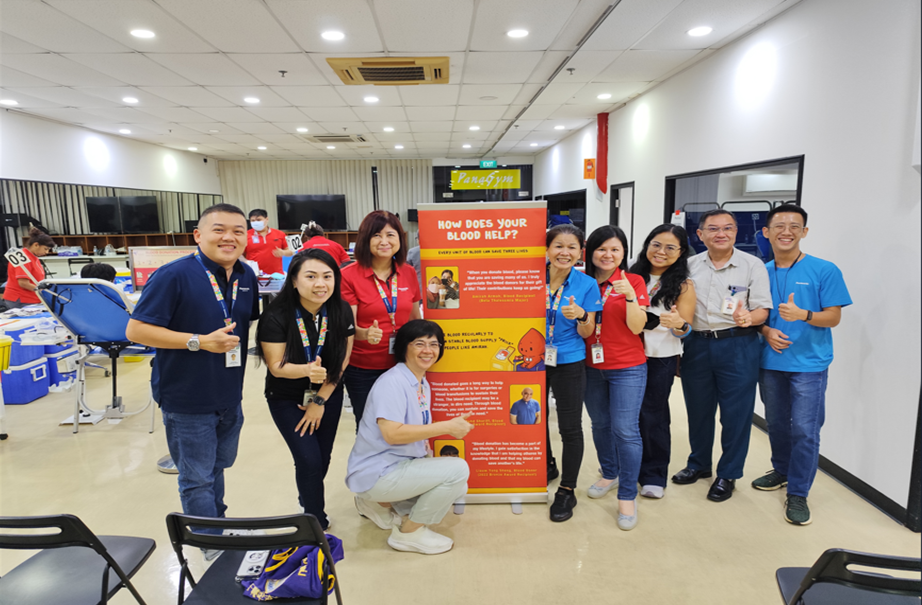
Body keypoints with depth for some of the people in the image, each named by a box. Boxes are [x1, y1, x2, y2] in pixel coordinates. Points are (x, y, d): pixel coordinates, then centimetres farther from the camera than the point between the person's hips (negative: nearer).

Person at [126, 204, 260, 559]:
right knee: (197, 480, 8)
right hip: (187, 400, -6)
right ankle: (216, 549, 25)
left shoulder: (246, 277, 2)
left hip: (229, 396, 6)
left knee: (217, 468, 24)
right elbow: (136, 330, -19)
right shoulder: (174, 276, -19)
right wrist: (198, 342, -24)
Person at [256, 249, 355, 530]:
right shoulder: (276, 316, -23)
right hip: (287, 398, -3)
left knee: (323, 458, 12)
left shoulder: (342, 312, -14)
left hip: (328, 394, 3)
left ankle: (307, 501, 45)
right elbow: (277, 366, -20)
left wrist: (320, 400, -9)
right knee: (309, 459, -11)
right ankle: (317, 524, 12)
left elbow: (342, 360, -8)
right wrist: (307, 370, -40)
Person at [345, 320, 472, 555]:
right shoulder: (392, 382, -19)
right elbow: (392, 433, -29)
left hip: (402, 465, 10)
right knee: (458, 469, -19)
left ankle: (380, 503, 15)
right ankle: (408, 533, -3)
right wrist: (447, 426, -27)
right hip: (376, 473, -10)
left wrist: (434, 458, 2)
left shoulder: (423, 385, 11)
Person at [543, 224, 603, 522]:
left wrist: (581, 316, -24)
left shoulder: (587, 285, -8)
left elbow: (586, 333, -5)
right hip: (533, 359, 3)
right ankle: (547, 466, 44)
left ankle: (567, 491, 19)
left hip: (568, 363, -2)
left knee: (570, 427, 3)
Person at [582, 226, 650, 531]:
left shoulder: (633, 282, -5)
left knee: (625, 429, -7)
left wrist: (630, 296, -24)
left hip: (626, 368, -4)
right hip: (591, 366, 4)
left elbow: (637, 327, -11)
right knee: (600, 424, 16)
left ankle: (627, 496, 6)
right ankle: (609, 474, 38)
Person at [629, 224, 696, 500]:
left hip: (661, 359, -3)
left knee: (652, 415, 4)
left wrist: (679, 324, -28)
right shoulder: (632, 277, 5)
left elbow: (685, 329, -6)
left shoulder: (683, 286, -3)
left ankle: (654, 475, 21)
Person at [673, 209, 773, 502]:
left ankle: (728, 474, 20)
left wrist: (748, 318, -26)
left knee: (735, 412, 3)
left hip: (738, 345, -3)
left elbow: (762, 310, -6)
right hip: (697, 344, 3)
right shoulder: (690, 265, 7)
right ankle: (699, 463, 34)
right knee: (697, 408, 14)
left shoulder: (752, 265, -3)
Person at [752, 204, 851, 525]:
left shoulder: (824, 270, -6)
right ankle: (782, 471, 38)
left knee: (804, 431, -4)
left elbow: (833, 317, -7)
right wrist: (767, 331, -9)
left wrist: (803, 315, -26)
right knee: (776, 423, 17)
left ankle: (797, 493, 10)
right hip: (770, 361, 4)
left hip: (809, 364, -4)